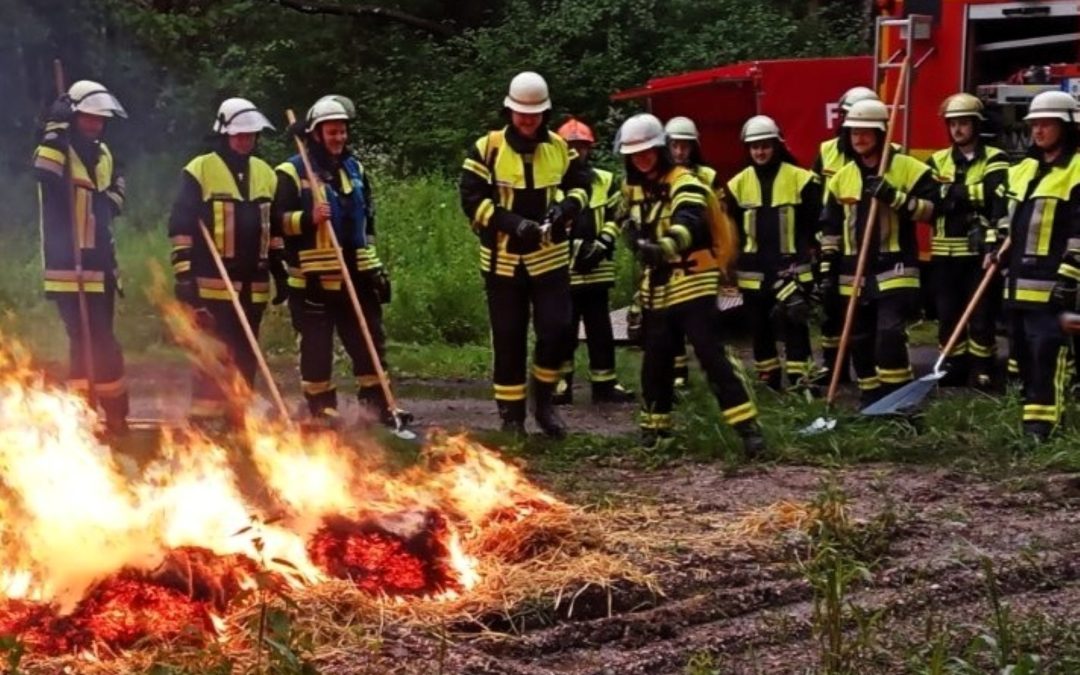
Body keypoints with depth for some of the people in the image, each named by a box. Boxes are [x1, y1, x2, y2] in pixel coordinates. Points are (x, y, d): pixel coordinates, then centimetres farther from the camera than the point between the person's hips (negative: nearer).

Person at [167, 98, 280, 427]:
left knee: (245, 356, 10)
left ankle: (238, 418, 18)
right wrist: (184, 276, -11)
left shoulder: (265, 174, 14)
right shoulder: (199, 171, -4)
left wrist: (281, 272, 17)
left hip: (253, 285, 6)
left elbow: (275, 229, 20)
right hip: (211, 284, -6)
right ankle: (202, 419, -3)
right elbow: (181, 228, -7)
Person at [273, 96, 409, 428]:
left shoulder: (355, 169, 15)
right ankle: (321, 408, 11)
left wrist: (374, 266, 21)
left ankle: (375, 403, 17)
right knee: (317, 346, 1)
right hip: (313, 277, -5)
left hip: (355, 275, 6)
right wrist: (308, 218, -26)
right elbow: (277, 219, -9)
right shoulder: (293, 172, -5)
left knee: (370, 339, 7)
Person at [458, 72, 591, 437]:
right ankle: (511, 415, 15)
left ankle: (544, 401, 16)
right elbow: (471, 199, -9)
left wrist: (566, 207, -9)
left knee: (556, 331, -6)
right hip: (504, 260, -2)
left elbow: (582, 184, 13)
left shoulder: (559, 147, 3)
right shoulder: (487, 148, -6)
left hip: (550, 257, 2)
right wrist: (511, 222, -22)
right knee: (508, 341, 4)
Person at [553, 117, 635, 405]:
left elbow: (617, 216, 9)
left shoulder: (606, 181, 9)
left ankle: (604, 383, 15)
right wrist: (575, 246, -16)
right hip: (562, 268, -3)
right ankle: (561, 383, 10)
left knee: (600, 328, 8)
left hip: (596, 268, 3)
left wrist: (602, 244, -7)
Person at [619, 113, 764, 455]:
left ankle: (748, 426, -15)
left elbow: (688, 224, -37)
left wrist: (665, 245, -56)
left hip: (692, 282, -7)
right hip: (657, 285, 7)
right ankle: (655, 424, 26)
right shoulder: (633, 188, 9)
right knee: (655, 358, 11)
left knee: (710, 353, -14)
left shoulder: (684, 183, -16)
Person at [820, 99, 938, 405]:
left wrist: (895, 197, -22)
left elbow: (931, 208, -11)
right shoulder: (842, 178, 12)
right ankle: (872, 403, 21)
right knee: (861, 342, 10)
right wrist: (827, 269, 11)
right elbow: (831, 229, 16)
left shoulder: (909, 169, -3)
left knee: (889, 335, -17)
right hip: (854, 274, 5)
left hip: (895, 270, -5)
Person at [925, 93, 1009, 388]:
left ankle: (982, 370, 6)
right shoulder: (937, 161, 12)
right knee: (948, 313, 7)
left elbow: (1001, 203, -14)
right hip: (945, 252, 4)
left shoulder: (994, 160, 1)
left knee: (981, 314, -2)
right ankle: (953, 368, 16)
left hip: (979, 251, -4)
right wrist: (971, 194, -18)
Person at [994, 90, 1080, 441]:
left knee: (1048, 351, -11)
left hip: (1051, 282, -8)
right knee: (1023, 352, 12)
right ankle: (1033, 413, 21)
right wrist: (998, 251, 14)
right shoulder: (1023, 169, 17)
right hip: (1020, 280, 8)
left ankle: (1042, 425, -12)